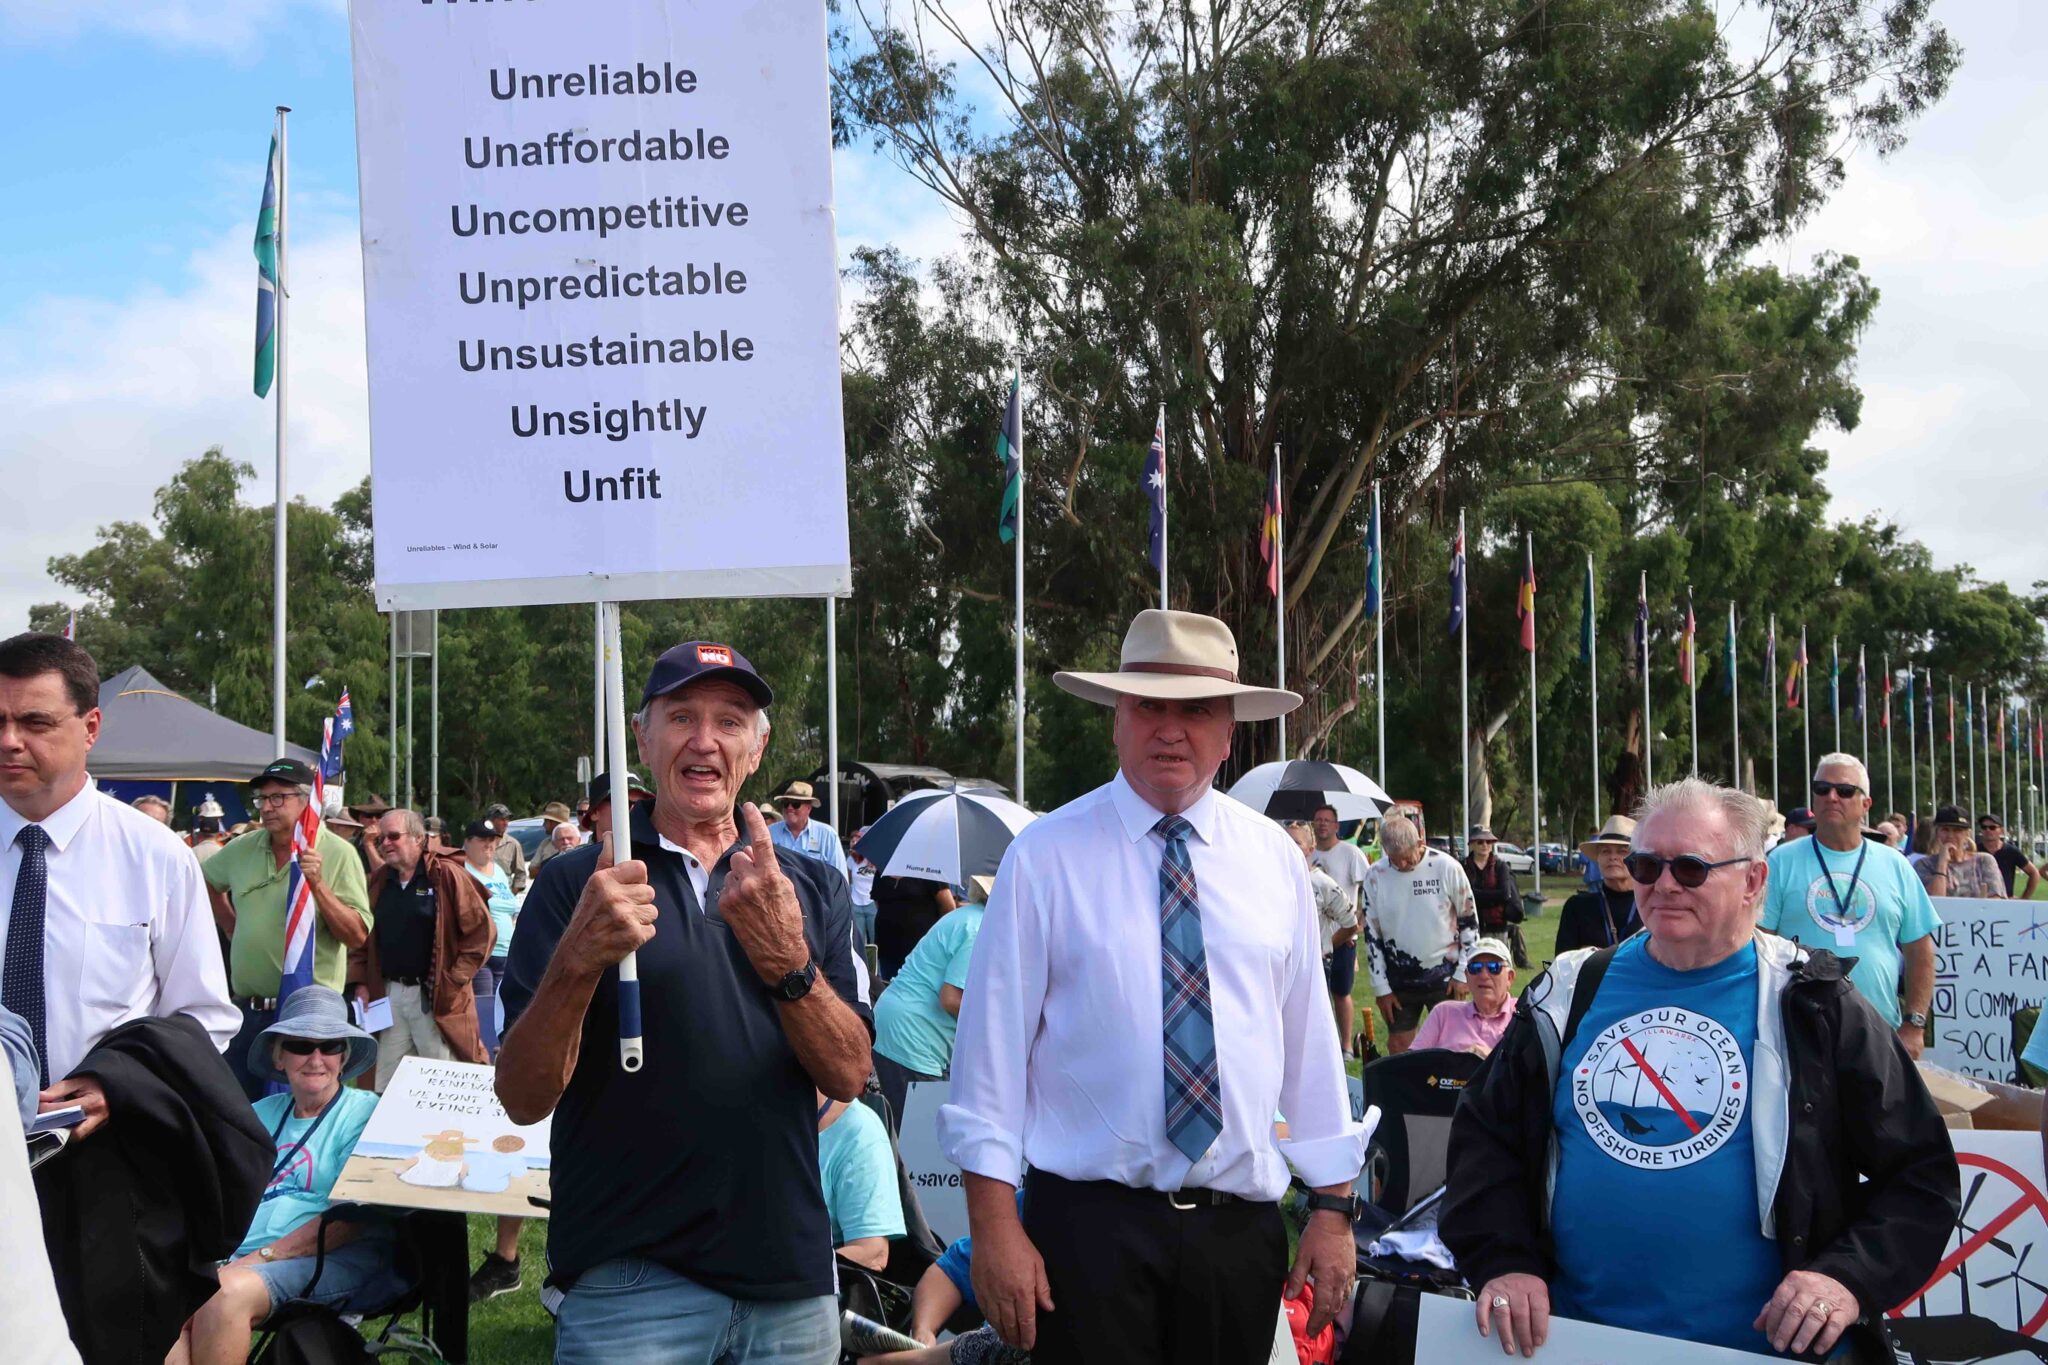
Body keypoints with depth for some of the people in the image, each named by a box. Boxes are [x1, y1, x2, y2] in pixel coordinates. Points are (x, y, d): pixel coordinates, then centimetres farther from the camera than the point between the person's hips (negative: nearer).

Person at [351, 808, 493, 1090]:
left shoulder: (446, 875, -6)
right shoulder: (379, 882, 12)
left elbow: (482, 929, -9)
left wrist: (454, 979, -12)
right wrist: (361, 983, 9)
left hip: (437, 999, -6)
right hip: (389, 994, 6)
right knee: (387, 1086, 10)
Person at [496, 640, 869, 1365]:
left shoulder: (811, 888, 7)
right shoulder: (576, 883, -1)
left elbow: (848, 1077, -4)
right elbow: (524, 1099, -8)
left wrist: (787, 962, -21)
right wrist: (578, 958, -25)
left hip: (791, 1280, 3)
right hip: (629, 1286, -3)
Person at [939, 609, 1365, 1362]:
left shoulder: (1274, 858, 4)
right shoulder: (1046, 856, -5)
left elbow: (1309, 1036, 6)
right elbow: (995, 1038, -6)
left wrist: (1333, 1209, 6)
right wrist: (994, 1225, -9)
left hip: (1240, 1224, 3)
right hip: (1089, 1221, -3)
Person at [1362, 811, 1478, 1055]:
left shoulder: (1446, 867, -9)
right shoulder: (1376, 876, -4)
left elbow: (1470, 922, 0)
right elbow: (1372, 934, 2)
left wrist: (1462, 973, -2)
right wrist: (1381, 987, 1)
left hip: (1444, 977, -2)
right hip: (1399, 978, 2)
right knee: (1398, 1048, 6)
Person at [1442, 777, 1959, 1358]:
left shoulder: (1810, 1006, -2)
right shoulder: (1569, 994, 6)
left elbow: (1920, 1173, -1)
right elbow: (1484, 1133, 9)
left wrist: (1852, 1278, -16)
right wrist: (1503, 1261, -6)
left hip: (1756, 1344, -2)